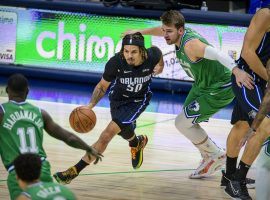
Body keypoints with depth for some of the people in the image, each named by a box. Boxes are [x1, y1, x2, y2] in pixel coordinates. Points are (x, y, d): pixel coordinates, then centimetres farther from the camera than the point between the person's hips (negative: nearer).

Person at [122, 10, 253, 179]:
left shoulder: (190, 44, -33)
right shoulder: (178, 33, -5)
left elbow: (217, 54, -49)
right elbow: (161, 30, 21)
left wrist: (236, 71, -63)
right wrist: (140, 32, 29)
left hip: (219, 90, -10)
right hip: (202, 85, 10)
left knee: (182, 122, -9)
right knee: (187, 122, 17)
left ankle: (217, 156, 7)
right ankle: (209, 158, 30)